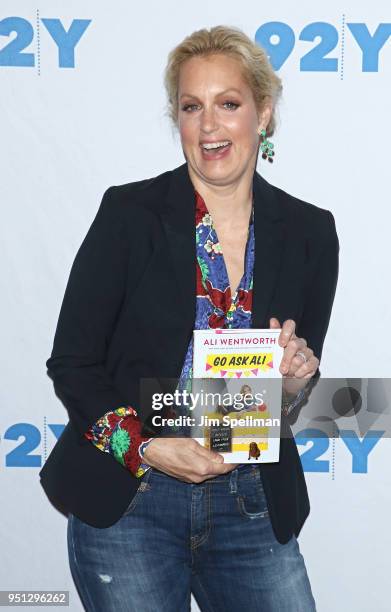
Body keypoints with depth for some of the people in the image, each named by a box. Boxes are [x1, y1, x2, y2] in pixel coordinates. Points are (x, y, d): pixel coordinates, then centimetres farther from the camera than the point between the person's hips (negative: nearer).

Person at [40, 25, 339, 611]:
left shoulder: (310, 233, 1)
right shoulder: (130, 213, -7)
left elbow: (300, 393, 11)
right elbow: (71, 364, -4)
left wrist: (297, 379, -12)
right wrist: (145, 447, -16)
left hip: (254, 506, 3)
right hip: (126, 502, -2)